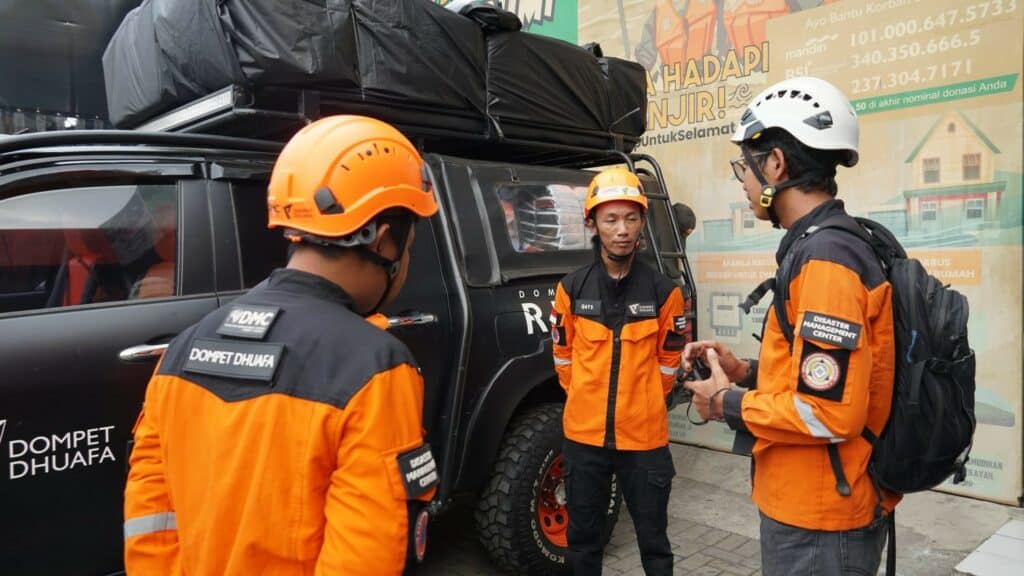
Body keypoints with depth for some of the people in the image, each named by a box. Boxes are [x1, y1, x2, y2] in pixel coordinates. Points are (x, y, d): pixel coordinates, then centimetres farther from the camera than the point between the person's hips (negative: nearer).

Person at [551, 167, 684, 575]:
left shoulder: (662, 291, -5)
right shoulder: (572, 288, -3)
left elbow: (668, 360, 7)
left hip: (644, 436, -1)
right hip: (584, 434, 1)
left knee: (653, 540, 13)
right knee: (583, 537, 17)